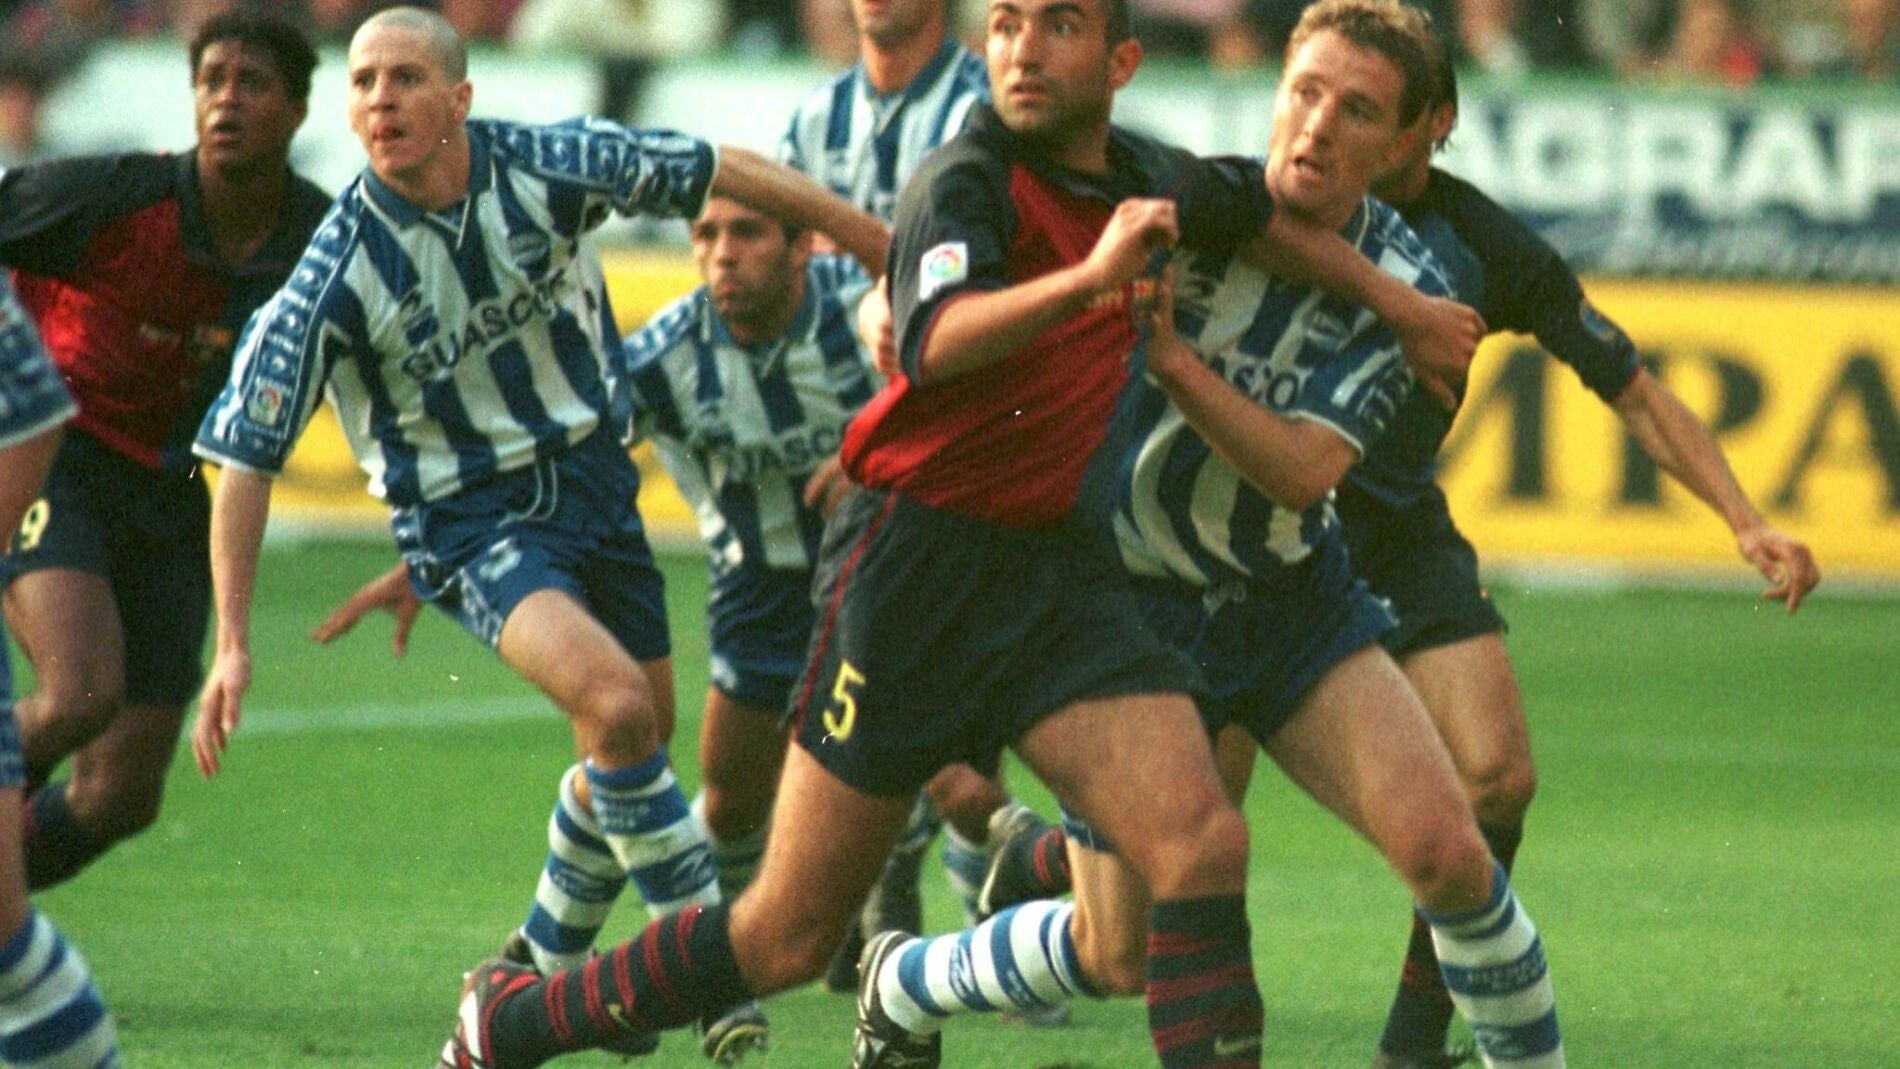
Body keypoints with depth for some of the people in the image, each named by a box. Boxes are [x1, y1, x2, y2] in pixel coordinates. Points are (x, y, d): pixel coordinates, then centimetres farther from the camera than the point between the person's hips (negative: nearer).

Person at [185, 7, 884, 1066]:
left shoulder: (555, 166, -14)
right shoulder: (339, 274, -21)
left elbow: (719, 170, 1)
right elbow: (245, 452, -15)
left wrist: (883, 243, 8)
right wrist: (234, 643, -19)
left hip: (595, 481, 5)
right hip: (471, 522, -5)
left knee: (639, 741, 15)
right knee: (616, 704, -27)